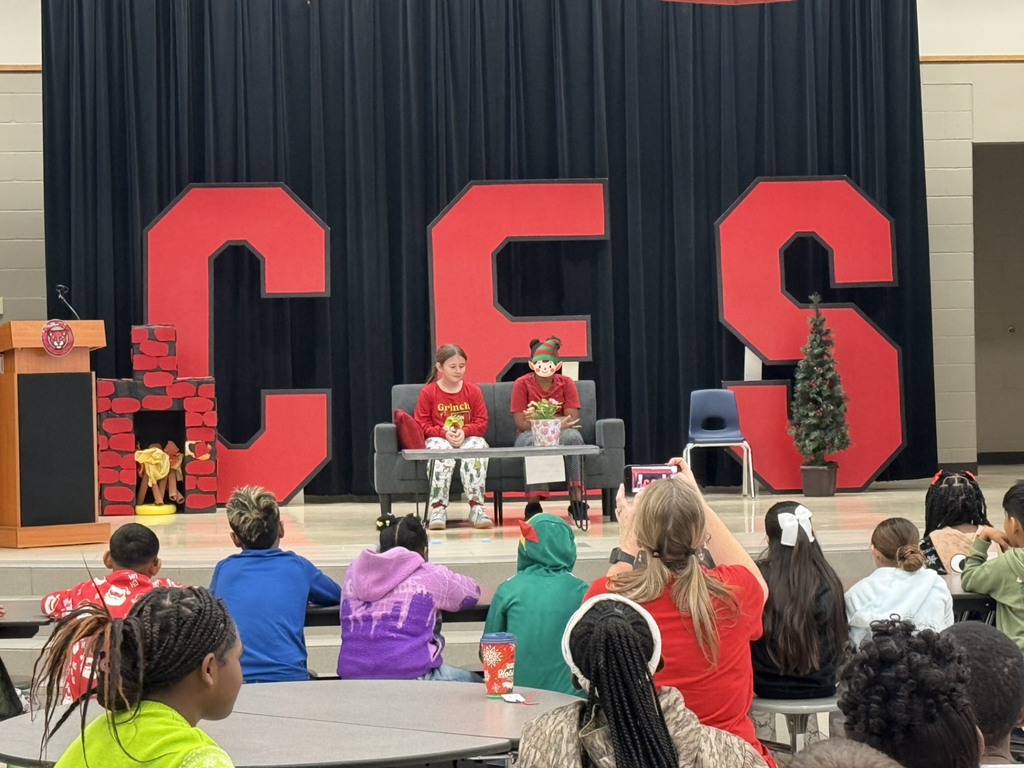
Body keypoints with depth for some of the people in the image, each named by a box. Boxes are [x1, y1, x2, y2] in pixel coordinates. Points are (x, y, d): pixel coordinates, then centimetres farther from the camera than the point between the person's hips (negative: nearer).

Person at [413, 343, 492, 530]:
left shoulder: (473, 390, 7)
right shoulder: (427, 392, 2)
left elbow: (481, 423, 3)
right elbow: (422, 424, -2)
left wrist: (464, 431, -18)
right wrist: (444, 433, -18)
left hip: (468, 438, 2)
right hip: (439, 439, -1)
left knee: (478, 445, -35)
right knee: (441, 451, -38)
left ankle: (477, 508, -34)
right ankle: (438, 508, -39)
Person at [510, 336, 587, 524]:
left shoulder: (566, 383, -1)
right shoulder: (522, 384, -5)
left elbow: (572, 419, -11)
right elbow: (521, 423, -12)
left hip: (560, 435, 1)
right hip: (529, 436, -1)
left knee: (573, 436, -34)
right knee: (534, 442, -38)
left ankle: (576, 500, -36)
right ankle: (533, 503, -36)